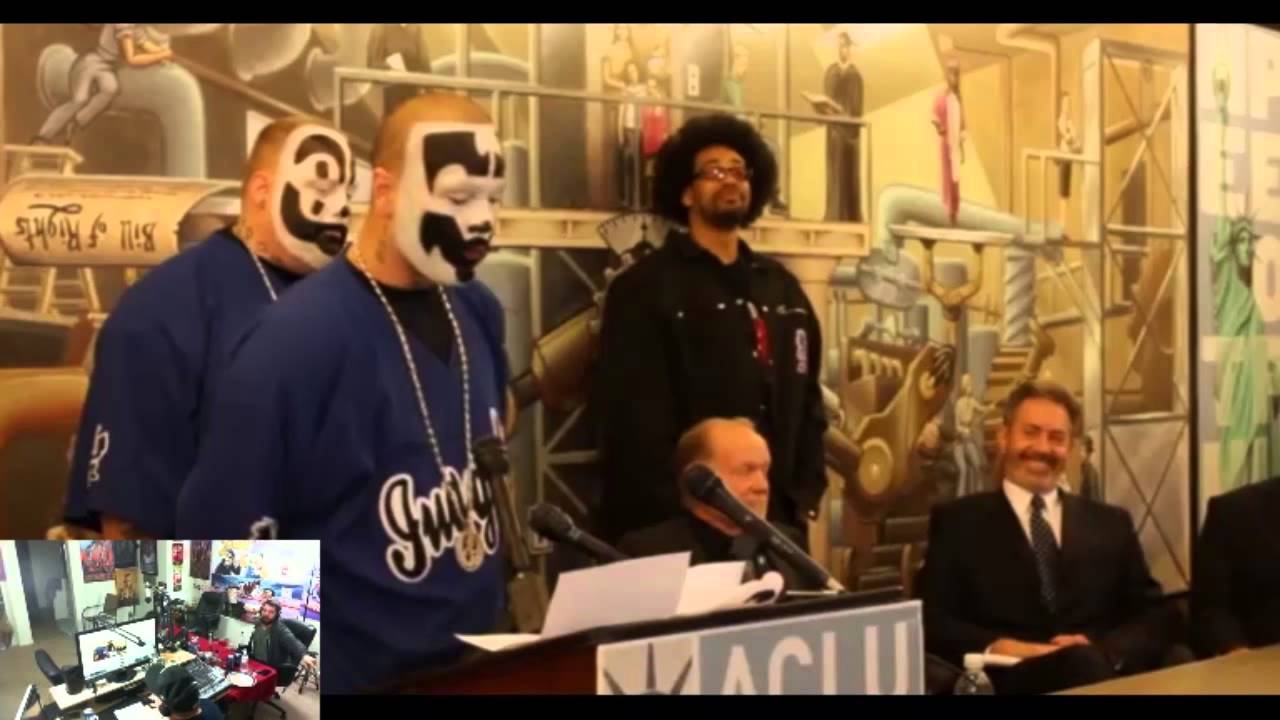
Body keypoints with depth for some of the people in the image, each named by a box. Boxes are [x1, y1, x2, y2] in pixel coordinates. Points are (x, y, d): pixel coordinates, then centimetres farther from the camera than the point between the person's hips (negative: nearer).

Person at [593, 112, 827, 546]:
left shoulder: (782, 288, 16)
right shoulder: (644, 289, -5)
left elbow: (808, 399, 15)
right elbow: (635, 419, -12)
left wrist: (805, 494, 5)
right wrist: (679, 509, -17)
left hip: (775, 516, 6)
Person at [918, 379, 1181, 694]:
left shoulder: (1111, 524, 21)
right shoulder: (958, 521, 12)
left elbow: (1157, 619, 14)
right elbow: (932, 622, 2)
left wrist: (1105, 650, -8)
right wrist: (996, 648, -18)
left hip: (1108, 674, 4)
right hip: (1011, 680, -4)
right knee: (1080, 663, -36)